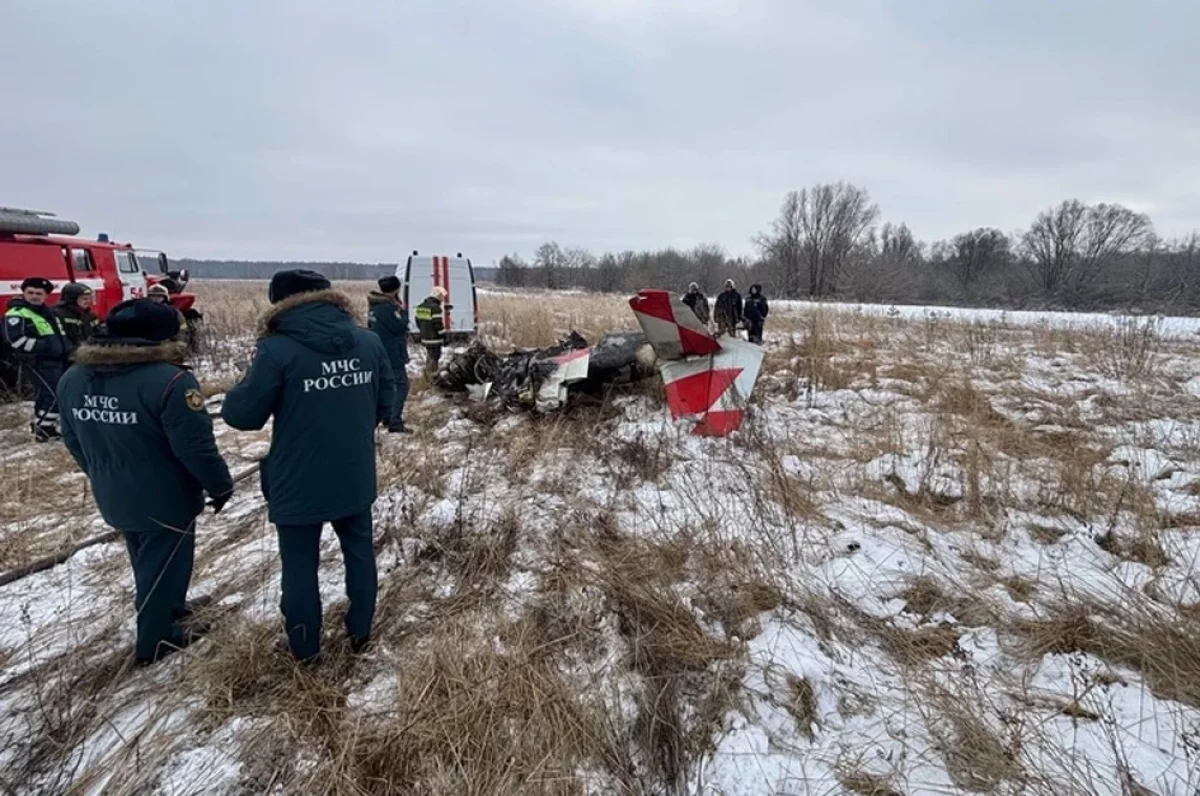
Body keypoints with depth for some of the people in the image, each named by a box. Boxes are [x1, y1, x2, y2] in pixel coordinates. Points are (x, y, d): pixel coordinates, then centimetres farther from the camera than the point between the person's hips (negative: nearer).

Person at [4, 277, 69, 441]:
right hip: (40, 362, -9)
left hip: (55, 359, 9)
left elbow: (58, 334, 30)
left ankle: (40, 424, 29)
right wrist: (45, 345, -23)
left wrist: (64, 346, 13)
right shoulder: (16, 313, -10)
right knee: (53, 395, -12)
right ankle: (44, 430, -4)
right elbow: (16, 340, -21)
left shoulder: (47, 312, 18)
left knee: (45, 393, 17)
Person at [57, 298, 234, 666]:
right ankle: (155, 641, 28)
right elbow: (196, 447, -25)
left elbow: (74, 440, 12)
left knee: (145, 560, 27)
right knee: (163, 565, 12)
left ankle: (168, 609, 48)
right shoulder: (168, 380, -27)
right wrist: (220, 485, -10)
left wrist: (103, 475, 25)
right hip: (164, 500, -8)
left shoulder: (72, 378, 1)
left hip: (113, 498, 8)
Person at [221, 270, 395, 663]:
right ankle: (361, 631, 36)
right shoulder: (369, 342, -2)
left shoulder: (277, 349, -16)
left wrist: (245, 386, 11)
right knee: (359, 551, 21)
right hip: (356, 478, 4)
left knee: (300, 565, 15)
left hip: (299, 483, -3)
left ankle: (306, 648, 32)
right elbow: (384, 406, 5)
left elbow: (243, 415, -10)